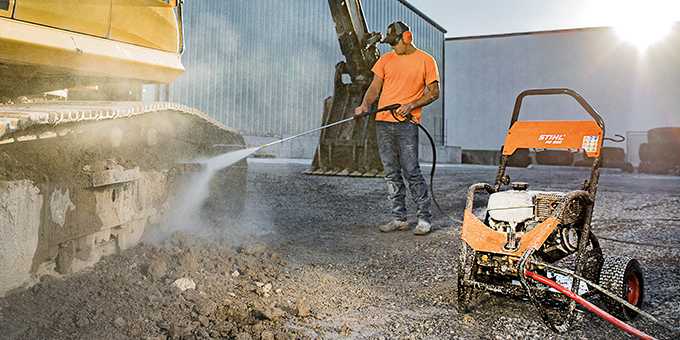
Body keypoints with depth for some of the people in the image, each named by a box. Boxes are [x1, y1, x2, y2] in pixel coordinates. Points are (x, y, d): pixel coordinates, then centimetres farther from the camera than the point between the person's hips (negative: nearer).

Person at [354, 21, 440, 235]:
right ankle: (399, 218, 16)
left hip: (407, 124, -5)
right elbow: (375, 88, 11)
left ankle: (425, 218, 3)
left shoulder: (426, 61, 2)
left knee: (411, 171, -8)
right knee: (391, 173, 7)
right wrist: (365, 104, -8)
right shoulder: (386, 60, 14)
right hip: (383, 123, 5)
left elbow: (433, 93, 2)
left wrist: (412, 105, -12)